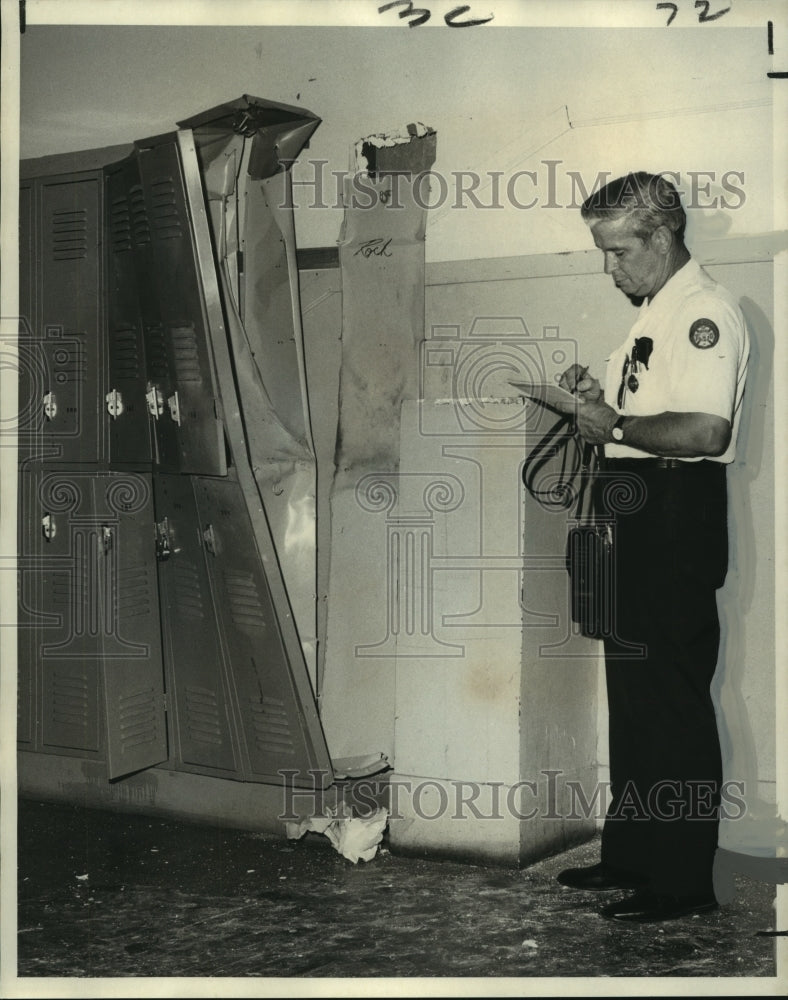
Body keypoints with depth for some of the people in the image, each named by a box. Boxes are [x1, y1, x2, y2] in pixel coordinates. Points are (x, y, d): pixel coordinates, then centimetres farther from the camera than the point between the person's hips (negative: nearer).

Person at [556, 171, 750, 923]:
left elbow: (705, 430, -26)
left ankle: (684, 882, 4)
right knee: (632, 696, 15)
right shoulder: (653, 315, 20)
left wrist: (616, 426, -15)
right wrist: (598, 398, 10)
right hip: (636, 520, 10)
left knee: (673, 701, -5)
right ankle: (631, 855, 26)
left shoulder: (705, 310, -13)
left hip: (678, 517, -10)